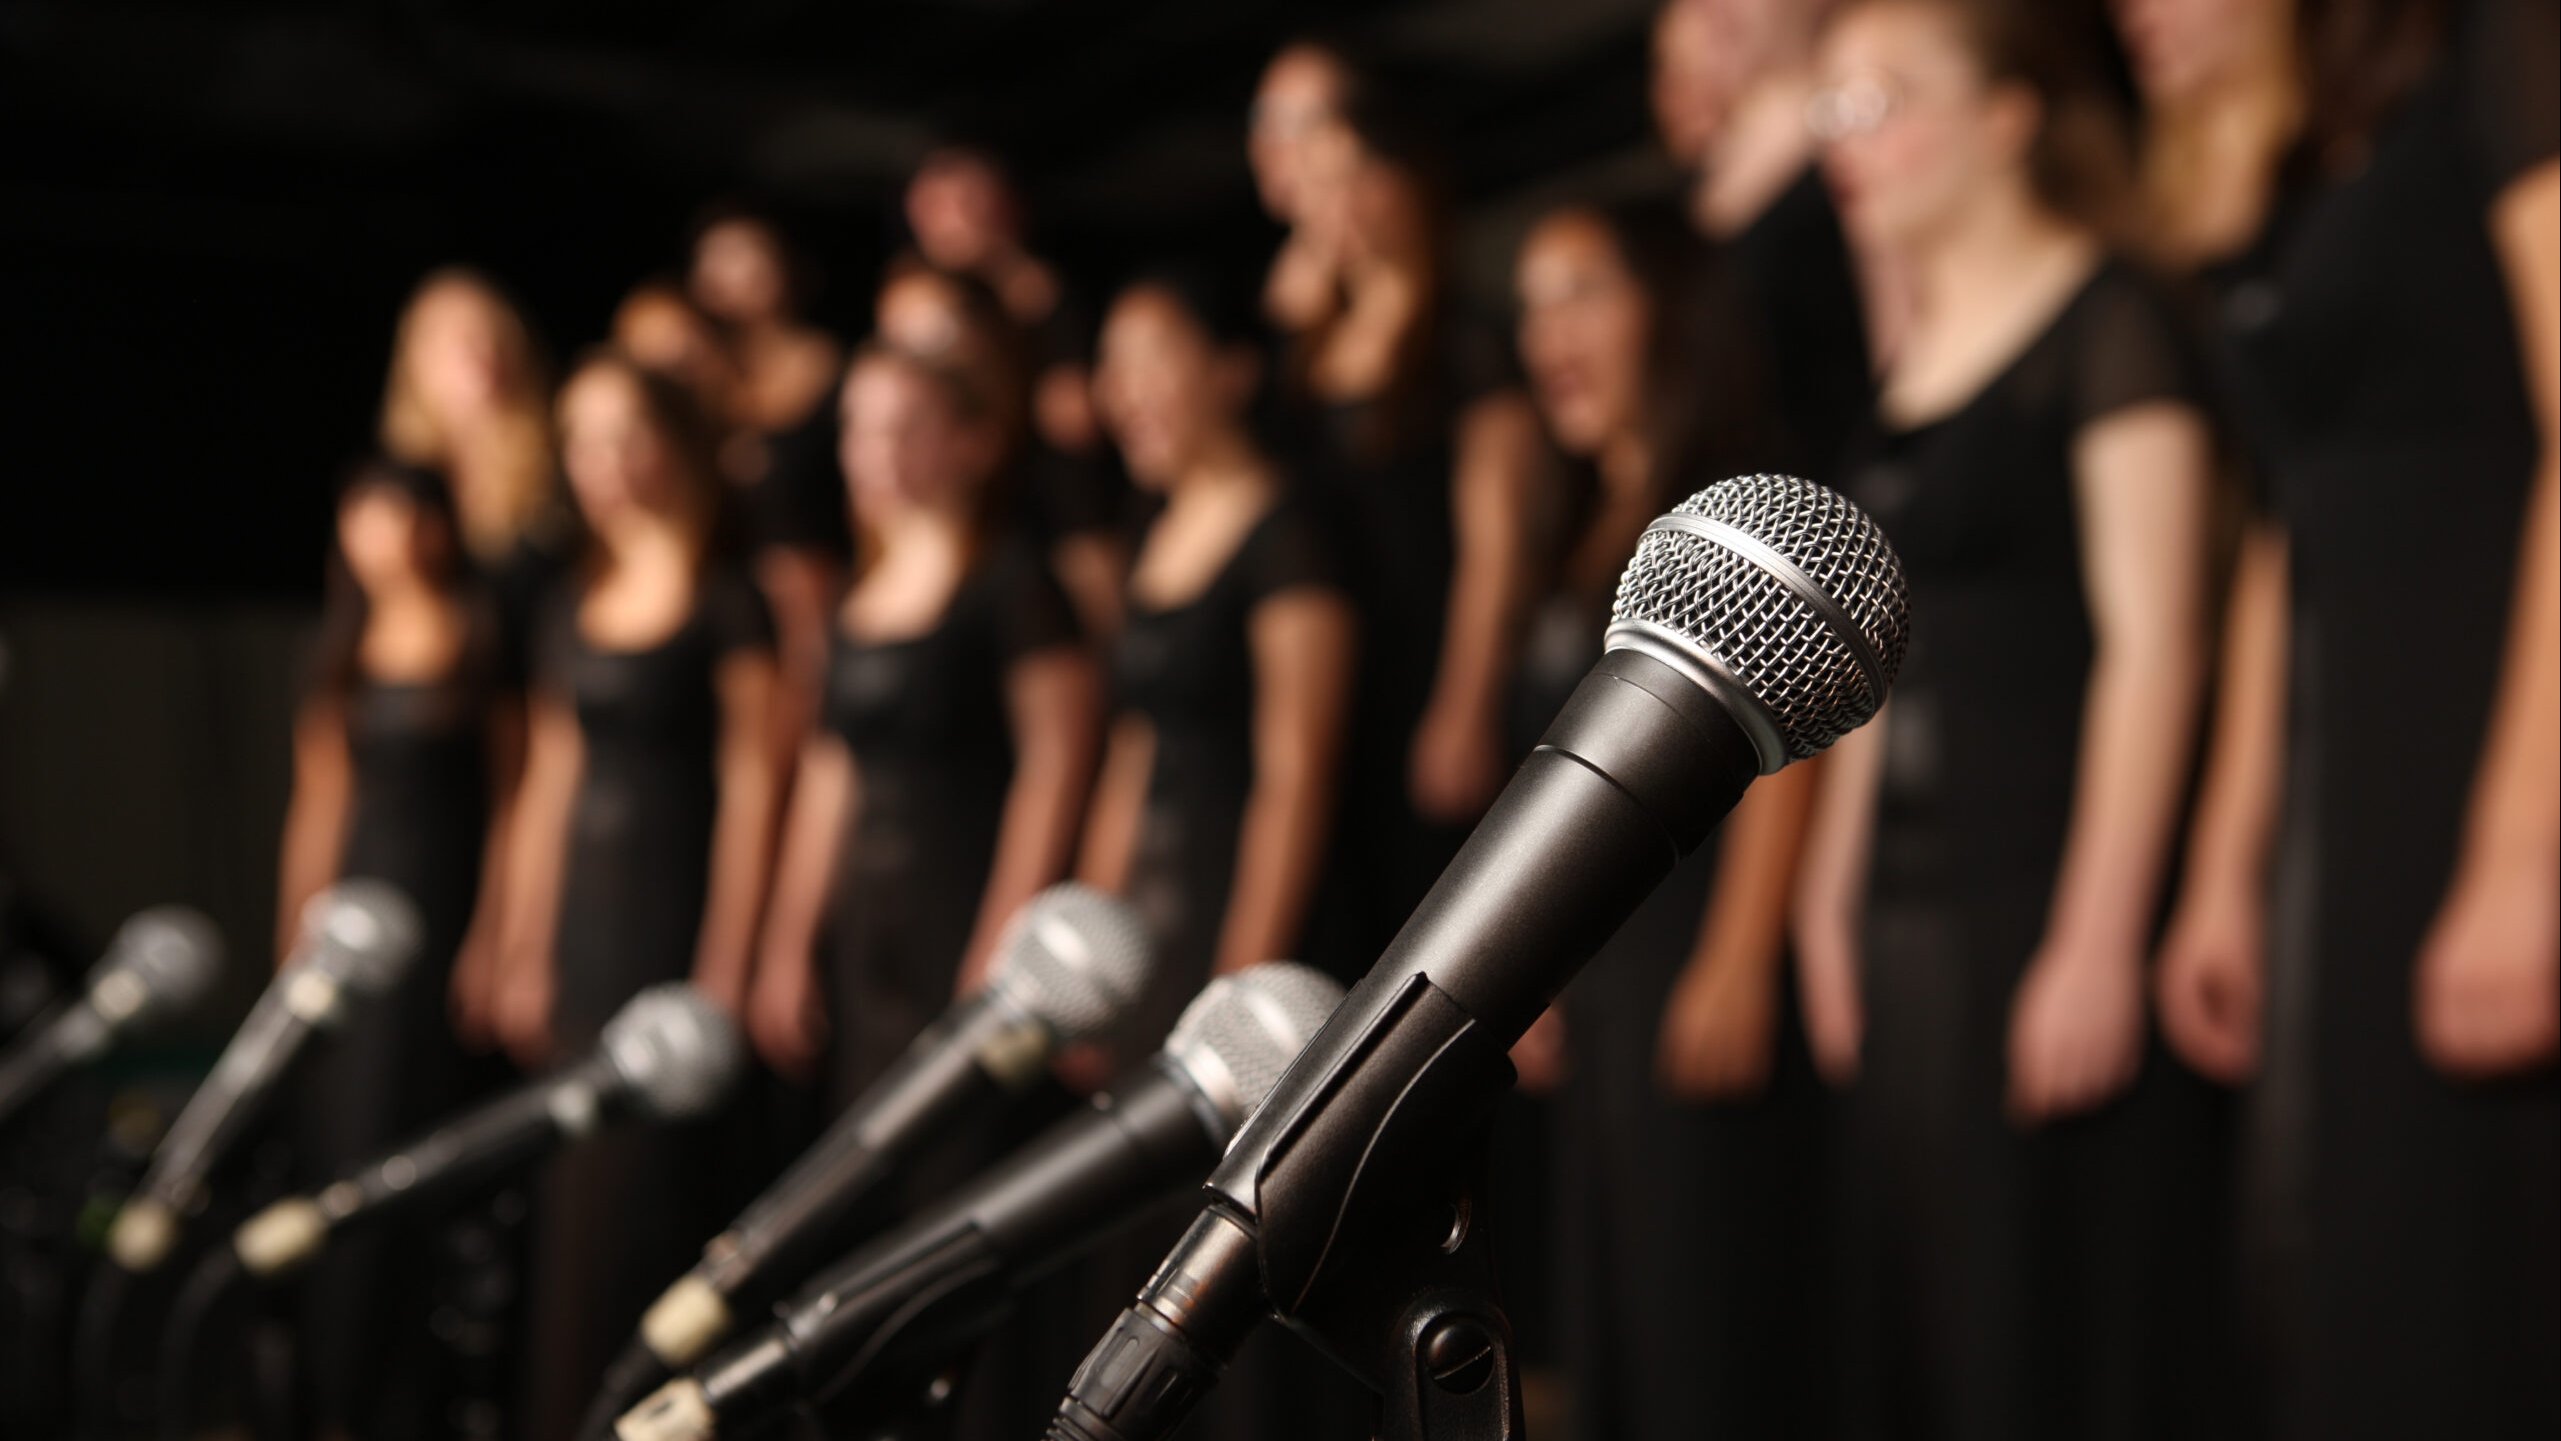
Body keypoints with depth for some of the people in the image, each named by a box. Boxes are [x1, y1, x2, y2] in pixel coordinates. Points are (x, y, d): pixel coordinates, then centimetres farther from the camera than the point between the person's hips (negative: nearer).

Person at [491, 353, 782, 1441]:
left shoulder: (724, 602, -4)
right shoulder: (570, 608, 14)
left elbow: (750, 783, -8)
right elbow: (548, 786, 16)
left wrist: (724, 965, -13)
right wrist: (524, 956, 13)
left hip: (676, 915, -6)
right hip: (583, 928, 6)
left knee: (642, 1187, -8)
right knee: (574, 1198, 7)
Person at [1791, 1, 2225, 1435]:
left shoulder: (2107, 323, -5)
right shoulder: (1911, 364, 18)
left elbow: (2152, 642, -13)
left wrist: (2097, 941, -19)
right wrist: (1835, 894, 17)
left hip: (2056, 886, -8)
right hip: (1911, 901, 8)